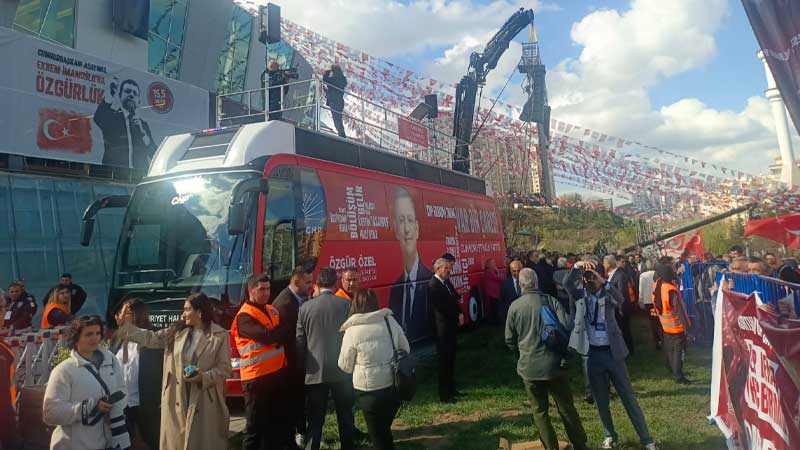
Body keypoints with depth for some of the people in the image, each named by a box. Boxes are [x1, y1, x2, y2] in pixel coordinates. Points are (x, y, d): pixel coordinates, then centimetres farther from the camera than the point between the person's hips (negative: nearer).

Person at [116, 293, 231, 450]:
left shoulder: (220, 336, -8)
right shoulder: (176, 331, 7)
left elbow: (225, 369, -7)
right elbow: (150, 338, 9)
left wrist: (203, 377, -21)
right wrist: (124, 326, 5)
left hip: (205, 402, -4)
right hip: (176, 399, 5)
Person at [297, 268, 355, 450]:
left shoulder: (305, 307, -2)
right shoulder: (346, 305, -7)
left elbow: (300, 342, 2)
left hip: (315, 372, 1)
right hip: (342, 369, -1)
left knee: (315, 420, 9)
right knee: (345, 417, 14)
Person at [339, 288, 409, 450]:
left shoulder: (352, 330, -11)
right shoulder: (390, 321, 0)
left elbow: (345, 366, -2)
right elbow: (405, 349, 11)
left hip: (370, 391, -4)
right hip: (394, 386, 4)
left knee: (377, 433, 15)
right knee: (384, 428, 25)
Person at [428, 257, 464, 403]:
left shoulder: (447, 282, 12)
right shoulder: (433, 285, -15)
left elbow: (454, 299, 13)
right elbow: (442, 307, -17)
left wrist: (460, 314, -4)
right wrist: (458, 316, -7)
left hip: (452, 325, 8)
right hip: (443, 327, -8)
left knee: (451, 358, 15)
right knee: (444, 360, -3)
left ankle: (451, 389, 26)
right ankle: (444, 395, 5)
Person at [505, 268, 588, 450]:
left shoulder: (514, 307, -6)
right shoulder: (551, 301, -6)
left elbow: (510, 340, 2)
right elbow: (566, 328, -13)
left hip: (529, 366, 0)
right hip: (554, 363, 1)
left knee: (540, 411, 13)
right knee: (567, 408, 14)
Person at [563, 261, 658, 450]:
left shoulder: (607, 294, -2)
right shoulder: (580, 294, 2)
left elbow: (620, 299, -24)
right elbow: (567, 282, -17)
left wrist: (603, 282, -38)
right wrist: (576, 267, -34)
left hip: (612, 351, -1)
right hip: (592, 353, 2)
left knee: (628, 396, 5)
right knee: (601, 399, 12)